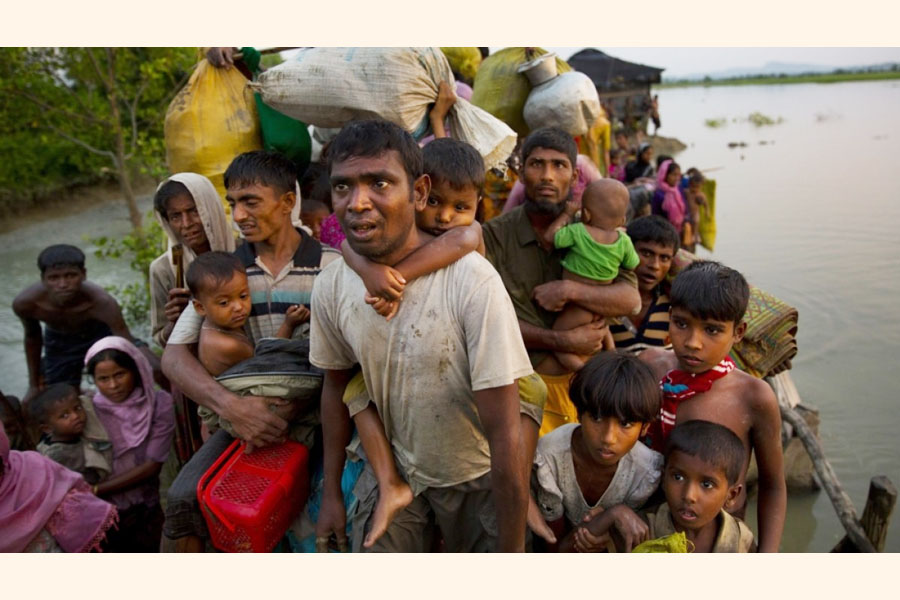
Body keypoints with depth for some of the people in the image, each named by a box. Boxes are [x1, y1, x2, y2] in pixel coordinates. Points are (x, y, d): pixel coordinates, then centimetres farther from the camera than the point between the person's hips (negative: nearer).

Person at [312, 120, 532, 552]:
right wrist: (331, 492, 9)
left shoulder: (473, 281, -29)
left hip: (476, 477, -3)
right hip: (393, 468, 3)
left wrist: (512, 553, -19)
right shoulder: (331, 286, -13)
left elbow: (505, 435, -25)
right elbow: (337, 383, 5)